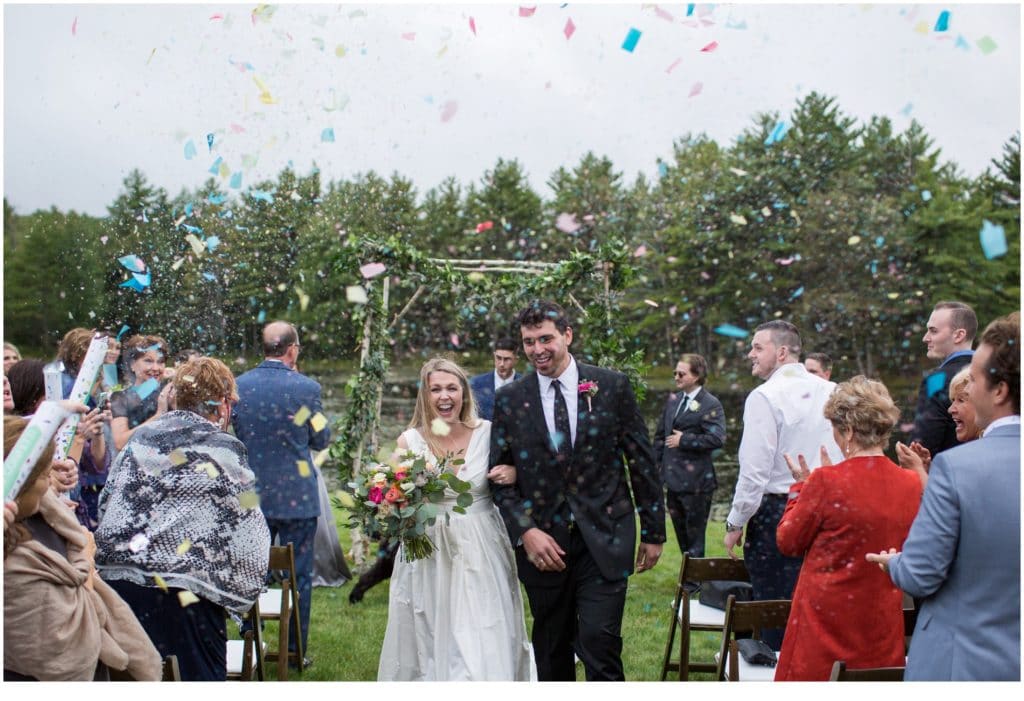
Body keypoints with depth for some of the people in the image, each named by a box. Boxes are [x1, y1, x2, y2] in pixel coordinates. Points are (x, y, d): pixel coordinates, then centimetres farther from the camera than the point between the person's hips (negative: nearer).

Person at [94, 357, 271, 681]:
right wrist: (243, 592, 7)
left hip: (115, 579, 6)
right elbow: (247, 536, -5)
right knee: (202, 677, 4)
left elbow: (105, 508, 16)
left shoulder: (140, 439, 10)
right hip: (181, 591, -6)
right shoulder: (222, 451, -6)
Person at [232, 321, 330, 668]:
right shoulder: (305, 387, -14)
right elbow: (321, 439, -3)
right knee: (298, 575, 7)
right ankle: (295, 651, 12)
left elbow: (232, 435, 7)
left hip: (251, 495, 3)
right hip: (296, 494, -3)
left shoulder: (238, 386, -4)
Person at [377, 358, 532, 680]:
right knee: (431, 645, 5)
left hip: (481, 555, 0)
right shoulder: (410, 441, -2)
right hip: (429, 556, 0)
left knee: (486, 645, -1)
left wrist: (510, 476, -10)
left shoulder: (487, 433, -1)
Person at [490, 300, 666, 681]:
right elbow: (500, 477, 3)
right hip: (543, 544, 2)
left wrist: (653, 531, 5)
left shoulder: (612, 386, 0)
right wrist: (525, 531, -11)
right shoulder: (509, 400, 3)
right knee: (551, 653, 12)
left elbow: (642, 460, 4)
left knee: (600, 647, -10)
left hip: (604, 538, -2)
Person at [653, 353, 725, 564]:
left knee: (694, 538, 2)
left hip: (695, 481, -7)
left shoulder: (710, 404, -10)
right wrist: (657, 464, 10)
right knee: (681, 534, 15)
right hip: (673, 479, 7)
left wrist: (683, 440, -17)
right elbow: (660, 434, 18)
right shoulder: (673, 400, 12)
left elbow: (717, 438, -21)